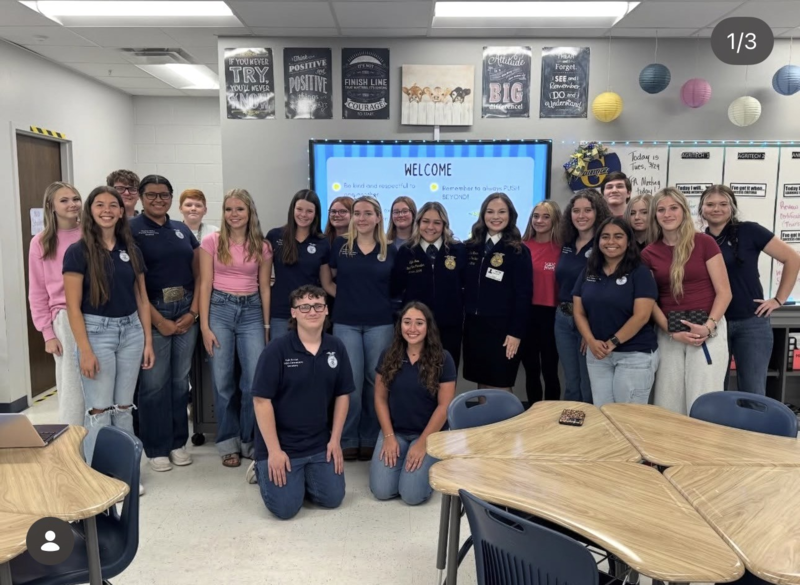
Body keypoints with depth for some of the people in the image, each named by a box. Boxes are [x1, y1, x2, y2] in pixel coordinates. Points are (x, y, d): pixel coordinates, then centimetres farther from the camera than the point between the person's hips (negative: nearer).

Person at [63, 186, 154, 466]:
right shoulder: (78, 251, -6)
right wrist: (85, 350, -14)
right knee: (99, 409, 2)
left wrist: (148, 341, 7)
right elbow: (73, 305, -9)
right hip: (96, 331, -4)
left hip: (131, 331, 4)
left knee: (124, 407, 12)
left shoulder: (132, 251, 7)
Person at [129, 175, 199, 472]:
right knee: (154, 384, 2)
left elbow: (199, 274, 11)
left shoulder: (183, 230, 12)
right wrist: (158, 320, -12)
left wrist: (193, 311, -1)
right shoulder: (131, 230, -4)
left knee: (180, 380, 11)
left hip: (187, 311, 5)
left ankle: (178, 442, 23)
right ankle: (156, 448, 15)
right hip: (152, 313, -4)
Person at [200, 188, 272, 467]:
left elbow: (264, 287, 9)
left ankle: (250, 441, 17)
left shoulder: (262, 246, 6)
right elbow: (205, 285, -2)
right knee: (223, 381, 4)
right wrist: (204, 326, -7)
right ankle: (229, 443, 19)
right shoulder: (212, 241, 0)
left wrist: (267, 326, 7)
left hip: (252, 311, 2)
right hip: (220, 309, -1)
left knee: (256, 381, -3)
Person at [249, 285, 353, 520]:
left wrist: (335, 440, 2)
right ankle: (263, 468, 20)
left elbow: (342, 395, 6)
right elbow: (261, 401, -16)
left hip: (320, 443, 4)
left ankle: (301, 476, 30)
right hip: (281, 443, -4)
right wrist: (274, 451, -16)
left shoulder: (336, 348, -2)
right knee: (285, 507, -9)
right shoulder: (276, 350, -16)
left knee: (333, 498, 2)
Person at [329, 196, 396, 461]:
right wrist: (346, 295, 3)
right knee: (351, 381, -2)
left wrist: (380, 302, 0)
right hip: (346, 322, -1)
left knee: (376, 380, 6)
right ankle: (347, 439, 12)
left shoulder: (390, 250, 4)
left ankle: (370, 439, 19)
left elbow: (395, 286, 12)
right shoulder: (340, 245, 2)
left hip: (380, 323, 1)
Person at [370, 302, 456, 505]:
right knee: (381, 491, -12)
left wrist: (422, 443, -13)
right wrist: (389, 436, -7)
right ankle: (398, 455, 18)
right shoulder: (388, 356, -1)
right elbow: (380, 398, 2)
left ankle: (429, 463, 14)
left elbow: (444, 406, -9)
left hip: (429, 433, -2)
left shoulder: (443, 359, -9)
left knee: (412, 495, -17)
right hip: (394, 431, 3)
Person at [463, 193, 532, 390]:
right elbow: (464, 286, 11)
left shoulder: (519, 251, -5)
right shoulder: (471, 247, 7)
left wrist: (516, 332, -13)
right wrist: (465, 315, 4)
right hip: (474, 324, 4)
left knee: (500, 387, 2)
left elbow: (524, 294, -9)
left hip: (502, 327, -4)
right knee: (482, 385, 11)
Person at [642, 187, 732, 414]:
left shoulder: (704, 243, -4)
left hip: (708, 331, -3)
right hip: (668, 334, 3)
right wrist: (672, 332, -8)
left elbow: (724, 292, -4)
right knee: (668, 405, 7)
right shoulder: (649, 253, 4)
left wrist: (708, 326, -15)